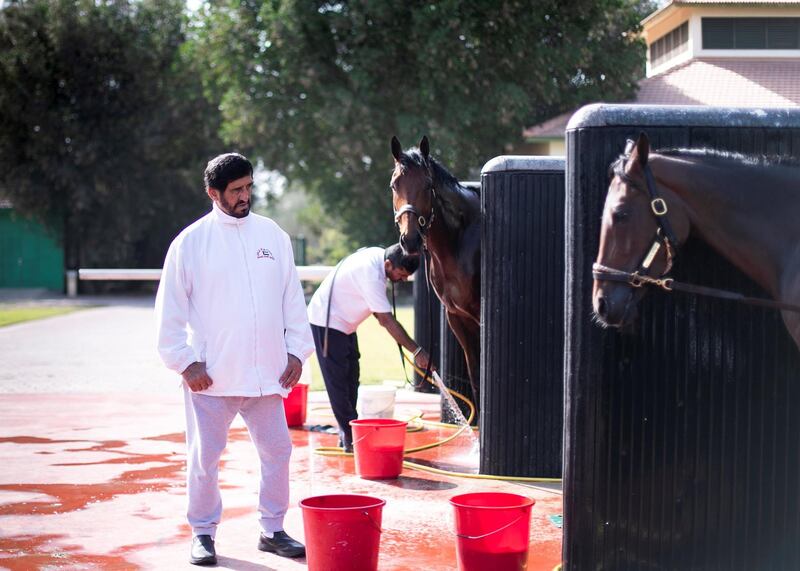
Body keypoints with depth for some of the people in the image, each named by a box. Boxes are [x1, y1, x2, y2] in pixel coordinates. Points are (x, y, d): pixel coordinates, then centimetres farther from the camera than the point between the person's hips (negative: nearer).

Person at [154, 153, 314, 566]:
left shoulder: (273, 235, 7)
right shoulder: (191, 242, -3)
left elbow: (293, 298, 12)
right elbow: (170, 309, -2)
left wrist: (297, 350, 6)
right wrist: (185, 362, -8)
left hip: (267, 373, 3)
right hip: (210, 376, -3)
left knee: (277, 451, 7)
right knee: (204, 457, 4)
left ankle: (272, 530, 21)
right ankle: (202, 533, 18)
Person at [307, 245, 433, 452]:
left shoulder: (378, 255, -3)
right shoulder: (371, 274, -32)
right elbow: (387, 320, -32)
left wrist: (377, 313, -2)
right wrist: (417, 351, -32)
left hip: (345, 323, 10)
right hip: (327, 321, -10)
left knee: (351, 380, 10)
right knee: (338, 381, -7)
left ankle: (348, 435, 14)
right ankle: (350, 438, -5)